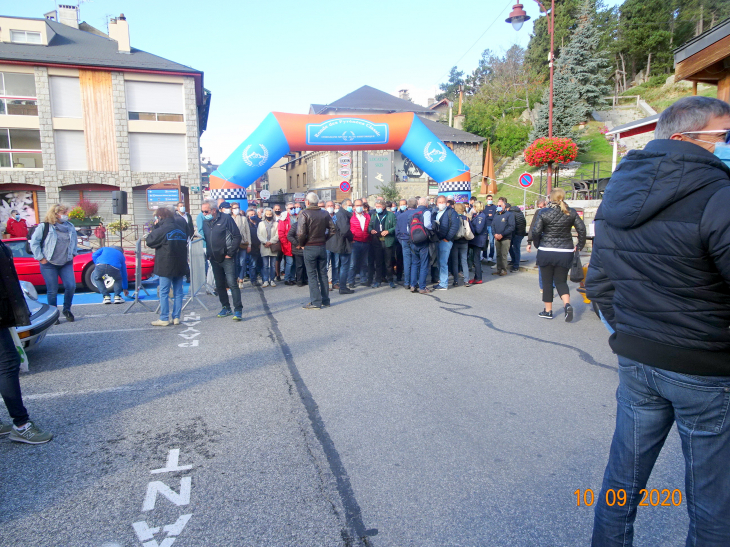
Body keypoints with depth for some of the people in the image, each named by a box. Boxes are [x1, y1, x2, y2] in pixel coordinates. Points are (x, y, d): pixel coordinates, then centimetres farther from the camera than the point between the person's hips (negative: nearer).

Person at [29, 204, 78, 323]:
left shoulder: (70, 227, 9)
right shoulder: (44, 227, -5)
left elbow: (74, 241, 24)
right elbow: (34, 242, -3)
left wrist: (73, 253, 14)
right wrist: (40, 257, -6)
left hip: (66, 263, 4)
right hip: (49, 264, -3)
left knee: (71, 286, -10)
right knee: (52, 291, -2)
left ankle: (67, 310, 12)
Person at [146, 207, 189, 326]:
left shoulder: (161, 230, -12)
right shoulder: (181, 228, 6)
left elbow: (149, 241, -4)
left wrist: (155, 227, 3)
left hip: (166, 266, -6)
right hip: (180, 266, 6)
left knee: (164, 293, 1)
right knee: (178, 292, 9)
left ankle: (164, 319, 2)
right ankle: (176, 317, 12)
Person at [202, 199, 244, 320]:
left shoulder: (226, 218, -7)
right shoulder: (205, 222, 10)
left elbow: (237, 236, -9)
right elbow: (205, 239, 20)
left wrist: (230, 253, -11)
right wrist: (208, 254, 8)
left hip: (227, 258, -6)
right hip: (214, 259, 6)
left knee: (232, 283, -11)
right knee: (219, 285, 11)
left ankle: (238, 310, -7)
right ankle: (226, 308, 22)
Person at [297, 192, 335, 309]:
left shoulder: (304, 214, -12)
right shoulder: (325, 213, 4)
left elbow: (301, 233, -20)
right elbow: (332, 229, 3)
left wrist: (301, 244, -4)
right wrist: (324, 238, 11)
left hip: (309, 248, -5)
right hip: (322, 247, 5)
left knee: (312, 274, 1)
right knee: (323, 273, 13)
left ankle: (315, 302, 1)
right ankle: (325, 300, 18)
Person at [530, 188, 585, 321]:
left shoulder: (544, 213, -5)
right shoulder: (571, 212, 1)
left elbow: (536, 231, -9)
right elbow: (582, 229, -3)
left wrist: (538, 245, 7)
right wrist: (579, 246, 8)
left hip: (546, 251, -2)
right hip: (566, 252, 2)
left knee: (547, 281, 9)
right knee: (561, 281, 12)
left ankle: (548, 311, 14)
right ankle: (567, 304, -12)